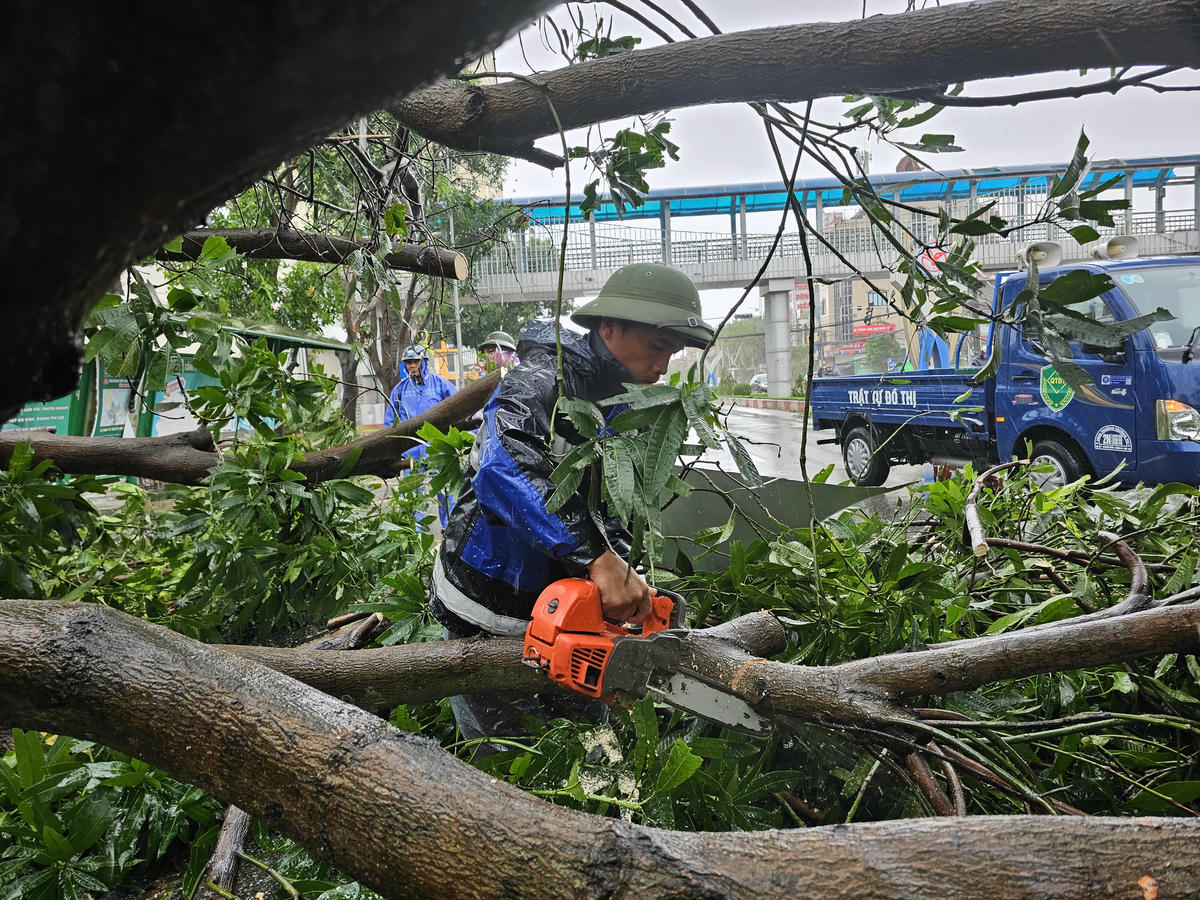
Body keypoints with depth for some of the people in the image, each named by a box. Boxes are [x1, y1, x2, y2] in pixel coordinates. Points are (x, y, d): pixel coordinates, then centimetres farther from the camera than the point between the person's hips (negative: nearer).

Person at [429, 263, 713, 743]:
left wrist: (626, 576, -12)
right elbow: (505, 468, -41)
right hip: (489, 616, -8)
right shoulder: (543, 380, -21)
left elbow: (604, 505, 7)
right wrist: (597, 559, -45)